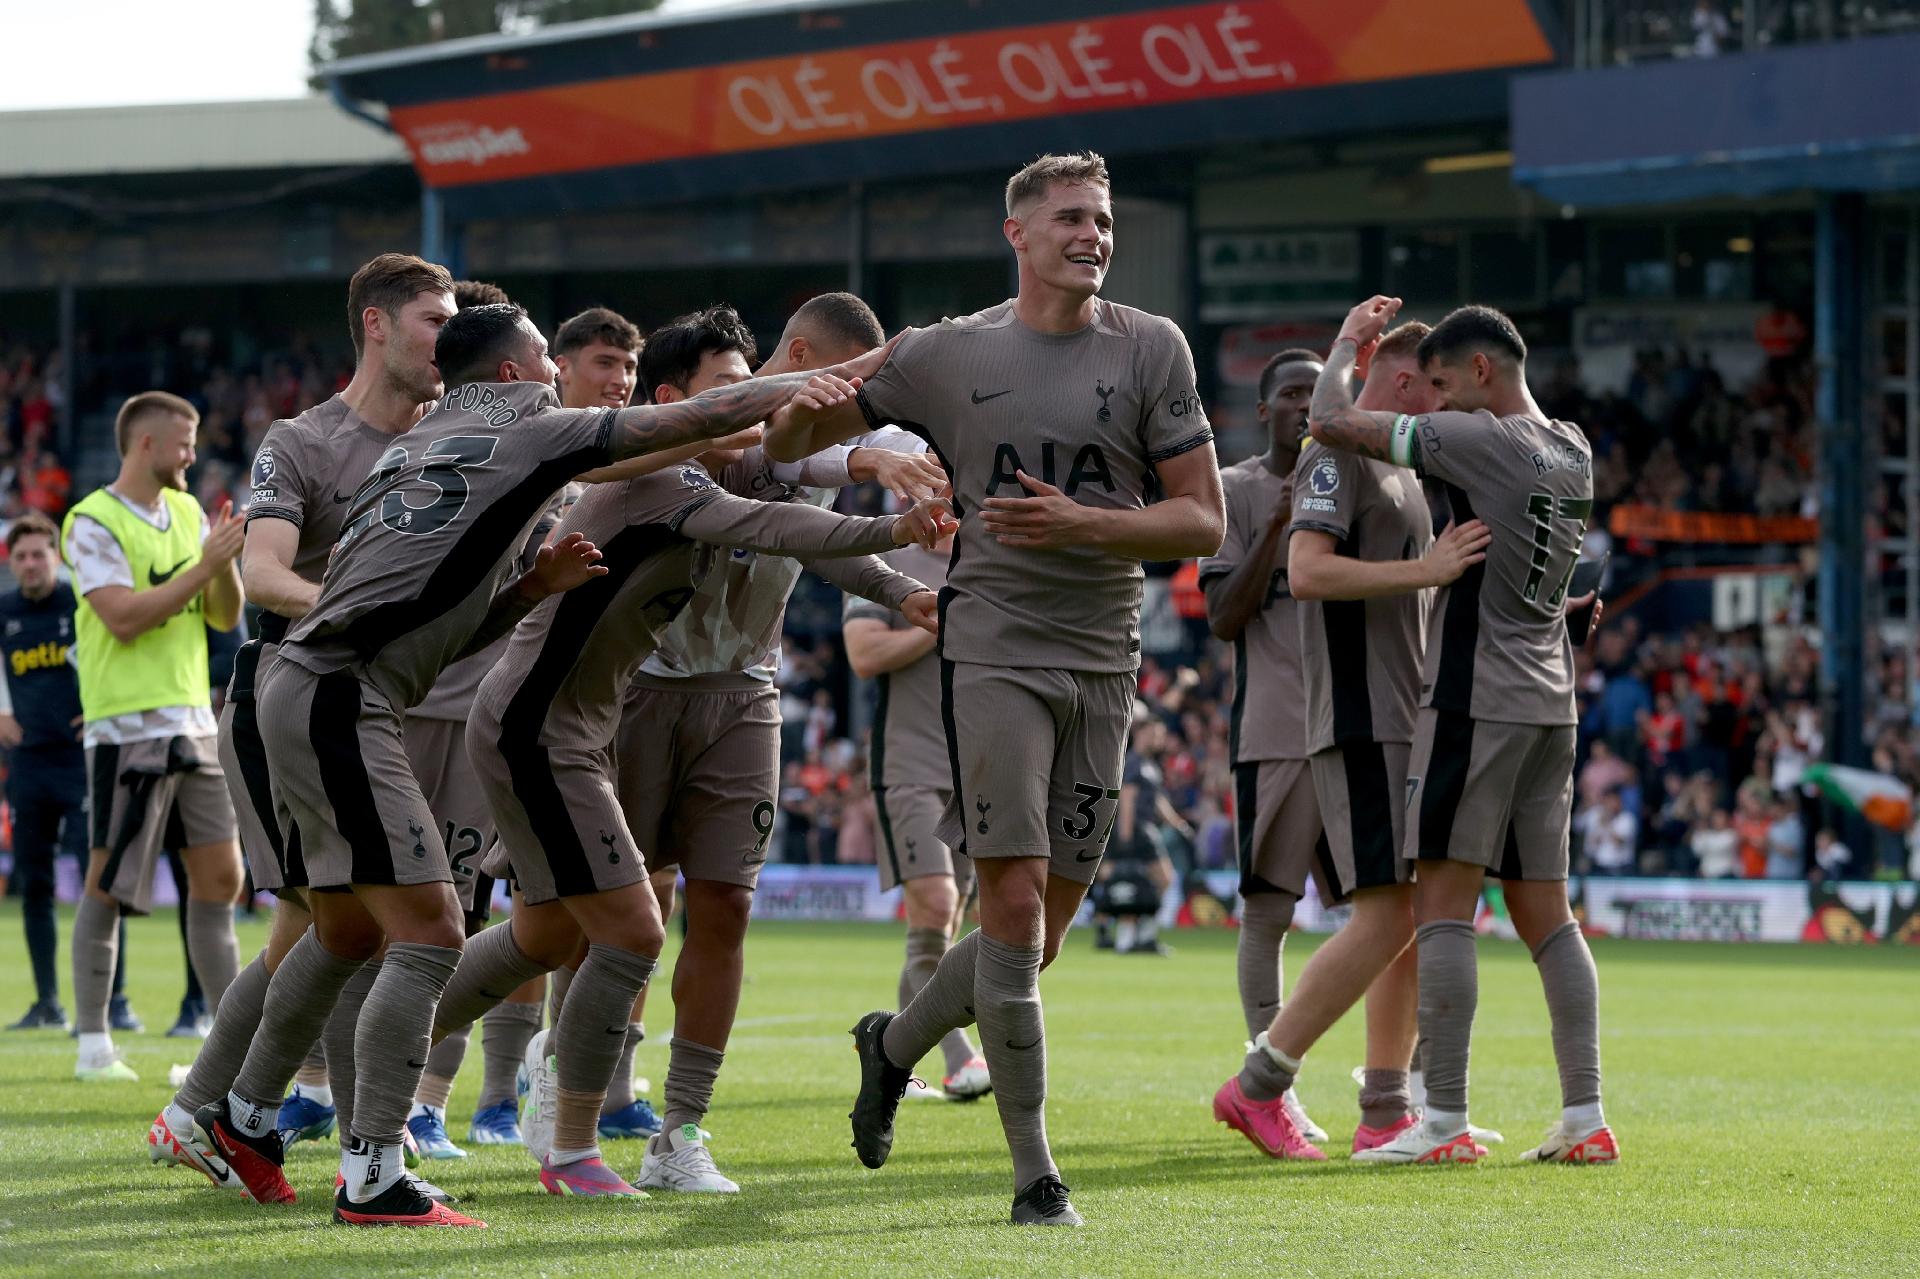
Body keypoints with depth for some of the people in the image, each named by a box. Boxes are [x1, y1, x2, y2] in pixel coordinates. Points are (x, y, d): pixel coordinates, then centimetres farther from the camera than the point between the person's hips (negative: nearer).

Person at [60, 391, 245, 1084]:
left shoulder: (187, 513, 13)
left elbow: (225, 616, 14)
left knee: (220, 876, 6)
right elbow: (123, 616, -20)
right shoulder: (93, 522, -9)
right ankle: (93, 1046, 3)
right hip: (127, 725, -7)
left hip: (192, 722, 7)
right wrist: (204, 565, -19)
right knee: (107, 887, -3)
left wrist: (226, 561, -5)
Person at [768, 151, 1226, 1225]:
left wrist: (1080, 524, -15)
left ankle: (896, 1043, 35)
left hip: (1105, 667, 2)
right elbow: (799, 437, 17)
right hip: (993, 648, -2)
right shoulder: (948, 355, 5)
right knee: (1015, 905, -13)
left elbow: (1204, 523, 0)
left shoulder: (1151, 349, 4)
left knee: (1045, 933, 6)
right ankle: (1034, 1169, -7)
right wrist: (792, 400, -7)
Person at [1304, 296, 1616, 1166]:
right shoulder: (1573, 451, 11)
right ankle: (1585, 1117, 6)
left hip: (1475, 698, -8)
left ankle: (1444, 1121, -10)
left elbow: (1331, 422, -12)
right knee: (1545, 913, 10)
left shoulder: (1480, 441, -12)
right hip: (1552, 702, 8)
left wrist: (1349, 342, 6)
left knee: (1443, 901, -6)